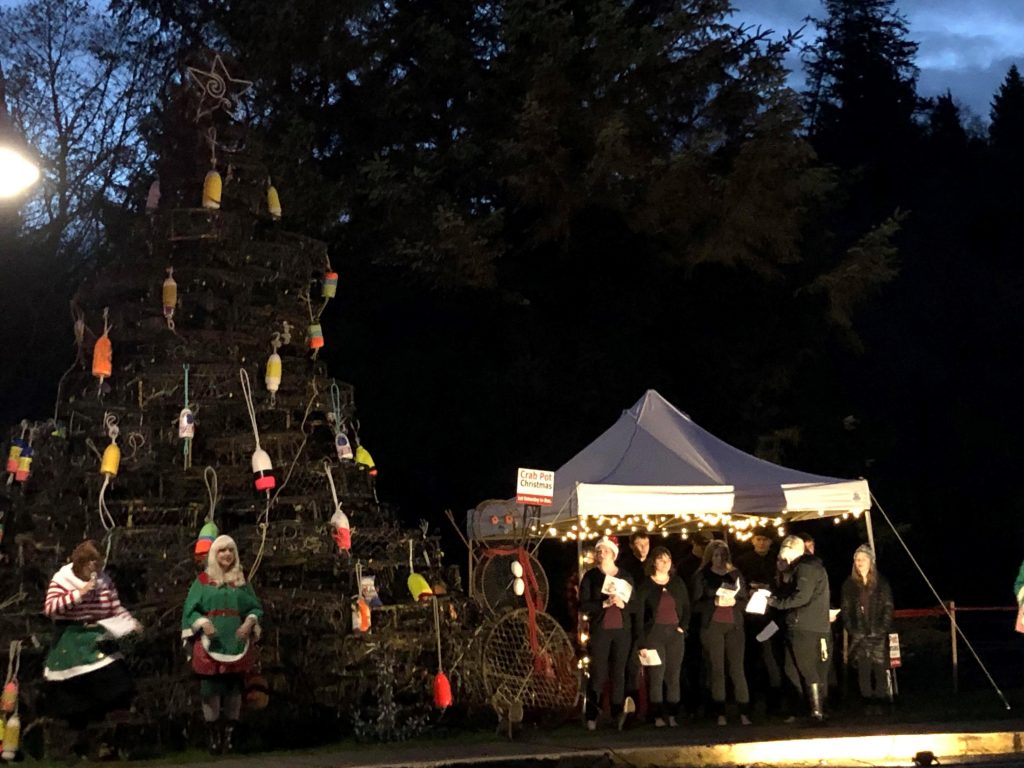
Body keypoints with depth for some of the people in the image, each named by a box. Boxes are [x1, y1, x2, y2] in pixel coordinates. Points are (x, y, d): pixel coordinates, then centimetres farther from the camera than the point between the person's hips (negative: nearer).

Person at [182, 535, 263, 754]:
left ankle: (230, 732, 8)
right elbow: (191, 609, 2)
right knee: (210, 688, -7)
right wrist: (203, 623, -16)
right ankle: (214, 734, 0)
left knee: (234, 689, 1)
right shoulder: (203, 581, 6)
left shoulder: (242, 581, 13)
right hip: (210, 644, -2)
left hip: (236, 644, 2)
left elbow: (256, 608, 11)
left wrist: (250, 622, -8)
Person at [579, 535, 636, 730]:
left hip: (623, 630, 2)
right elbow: (583, 605, -3)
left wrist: (622, 604, -11)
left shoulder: (626, 577, 12)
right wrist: (604, 604, -15)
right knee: (598, 674, -5)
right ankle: (591, 717, -3)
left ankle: (618, 715, 2)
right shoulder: (590, 576, 5)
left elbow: (635, 604, 10)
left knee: (619, 673, 0)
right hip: (600, 630, -2)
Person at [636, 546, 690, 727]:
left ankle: (672, 716, 6)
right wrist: (642, 644, -11)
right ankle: (658, 717, -4)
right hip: (654, 635, -4)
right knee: (656, 676, -7)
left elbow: (686, 608, 15)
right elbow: (639, 615, -5)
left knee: (673, 676, 3)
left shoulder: (678, 583, 10)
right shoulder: (645, 585, -2)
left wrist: (683, 626, -3)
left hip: (675, 634, 4)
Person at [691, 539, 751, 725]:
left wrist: (733, 602, -10)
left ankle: (744, 714, -5)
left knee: (737, 669, -4)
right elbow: (697, 604, 0)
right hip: (712, 626, -1)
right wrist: (715, 602, -16)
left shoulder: (736, 574, 12)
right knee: (716, 670, -1)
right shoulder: (701, 576, 5)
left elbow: (745, 600, 10)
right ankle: (720, 715, 2)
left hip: (734, 626, 1)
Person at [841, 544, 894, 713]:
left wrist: (883, 628, -7)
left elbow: (888, 608, 4)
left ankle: (879, 702, -3)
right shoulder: (849, 585, 11)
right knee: (863, 669, -5)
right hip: (859, 635, 1)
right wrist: (852, 630, -3)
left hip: (878, 634, -1)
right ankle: (867, 704, -2)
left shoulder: (882, 583, 8)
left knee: (880, 668, -7)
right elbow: (846, 610, 9)